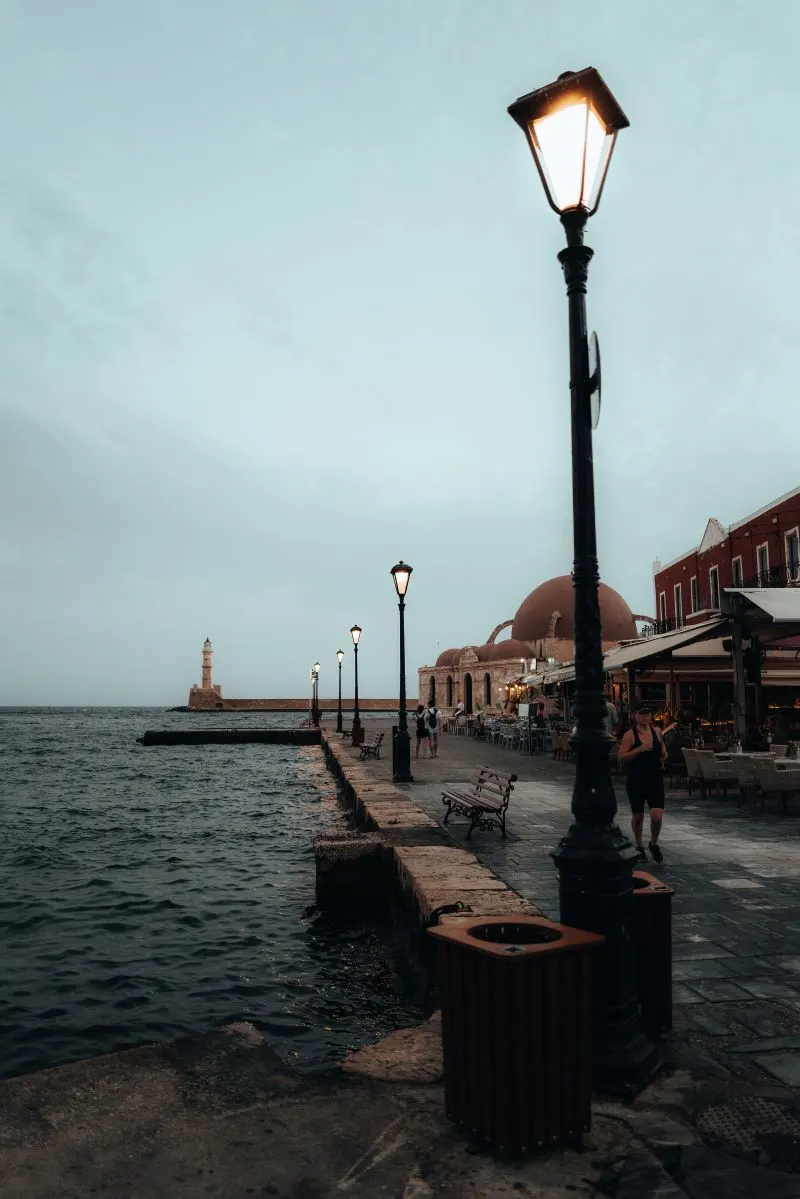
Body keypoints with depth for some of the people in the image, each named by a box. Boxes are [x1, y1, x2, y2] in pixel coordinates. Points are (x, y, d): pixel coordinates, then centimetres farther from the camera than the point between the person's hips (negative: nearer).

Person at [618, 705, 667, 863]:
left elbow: (662, 749, 22)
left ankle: (654, 844, 20)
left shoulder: (656, 732, 5)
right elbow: (621, 757, -13)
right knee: (637, 816, 10)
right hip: (636, 780, -2)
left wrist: (664, 756, 0)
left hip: (655, 779, 2)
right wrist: (639, 749, -23)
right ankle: (639, 847, 34)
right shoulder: (630, 734, -7)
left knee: (657, 816, -9)